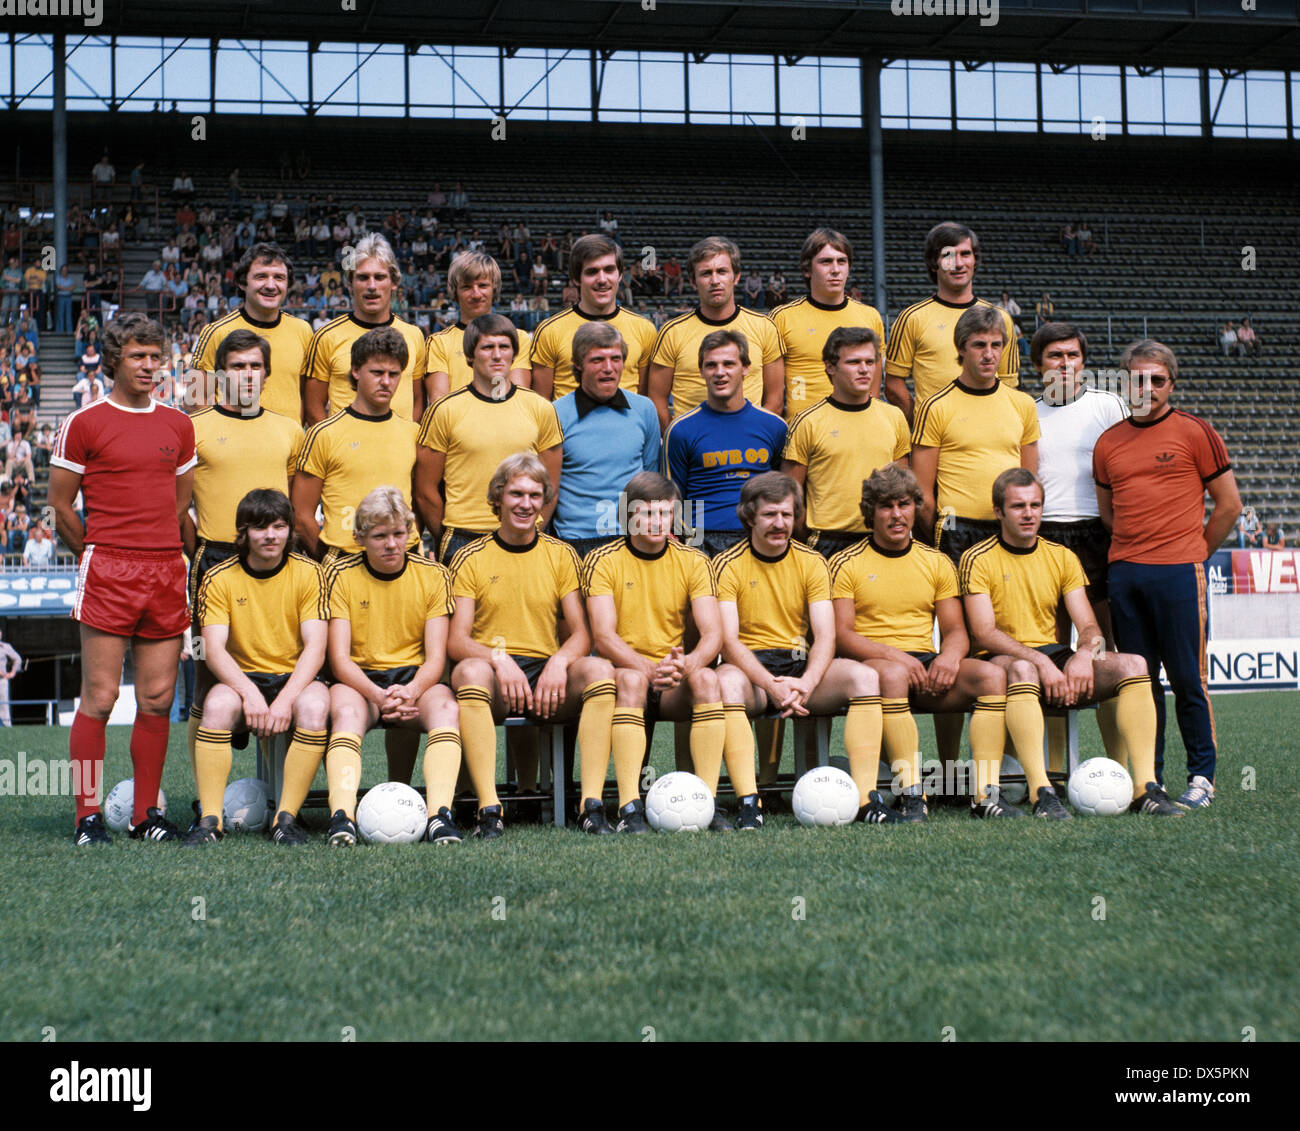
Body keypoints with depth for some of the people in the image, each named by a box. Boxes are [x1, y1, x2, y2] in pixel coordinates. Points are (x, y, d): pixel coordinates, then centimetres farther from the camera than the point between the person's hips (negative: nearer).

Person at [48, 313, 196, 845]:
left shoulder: (178, 425, 14)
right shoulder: (84, 423, -1)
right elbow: (61, 505, 3)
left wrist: (158, 551, 15)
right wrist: (100, 556, 9)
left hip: (167, 573, 5)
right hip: (107, 577, -4)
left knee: (158, 699, 5)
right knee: (99, 697, -6)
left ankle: (146, 813, 13)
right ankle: (88, 817, 1)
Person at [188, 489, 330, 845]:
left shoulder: (308, 573, 0)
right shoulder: (219, 579, 0)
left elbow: (315, 648, -9)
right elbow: (214, 649, -10)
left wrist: (285, 699, -25)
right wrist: (249, 693, -28)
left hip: (296, 679, 0)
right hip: (242, 678, 0)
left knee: (314, 705, -34)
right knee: (218, 703, -33)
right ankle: (210, 820, -30)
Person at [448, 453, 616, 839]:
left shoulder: (561, 555, 14)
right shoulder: (470, 559, 8)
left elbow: (581, 633, 7)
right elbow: (456, 641, -1)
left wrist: (560, 661, -16)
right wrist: (498, 659, -21)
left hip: (549, 678, 2)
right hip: (491, 679, -2)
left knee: (600, 668, -29)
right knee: (471, 670, -36)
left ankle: (592, 803, -33)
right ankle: (489, 809, -40)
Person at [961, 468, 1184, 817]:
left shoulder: (1062, 557, 14)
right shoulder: (978, 559, -1)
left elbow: (1089, 627, 8)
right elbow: (984, 633, -12)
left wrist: (1084, 655, -17)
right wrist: (1041, 662, -24)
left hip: (1055, 658, 5)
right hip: (1003, 661, -5)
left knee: (1133, 664, -18)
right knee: (1021, 669, -41)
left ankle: (1146, 788, -25)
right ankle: (1042, 793, -44)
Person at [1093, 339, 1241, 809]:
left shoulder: (1195, 432, 1)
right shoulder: (1109, 442, 13)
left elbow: (1229, 503, 4)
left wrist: (1195, 552, 7)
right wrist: (1131, 549, 14)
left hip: (1178, 572, -4)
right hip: (1123, 572, 4)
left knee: (1186, 678, -3)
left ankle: (1202, 776, 7)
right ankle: (1148, 777, 12)